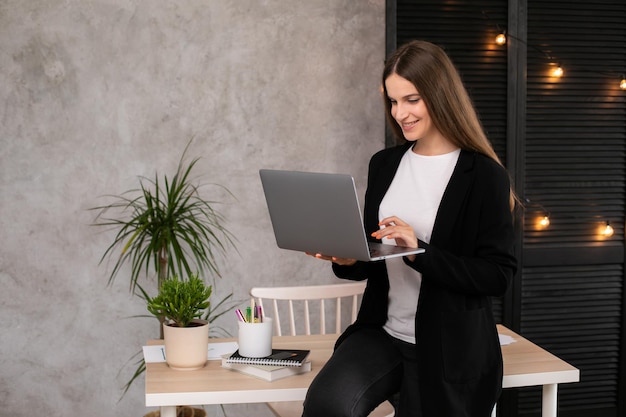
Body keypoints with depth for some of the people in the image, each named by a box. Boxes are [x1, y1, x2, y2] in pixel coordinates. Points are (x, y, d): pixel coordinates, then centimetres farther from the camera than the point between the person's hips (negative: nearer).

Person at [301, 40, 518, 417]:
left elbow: (499, 274, -12)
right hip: (382, 332, 4)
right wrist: (347, 260, -8)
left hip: (451, 351, -3)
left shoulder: (484, 176, -8)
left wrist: (420, 253, -23)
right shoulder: (384, 165, 9)